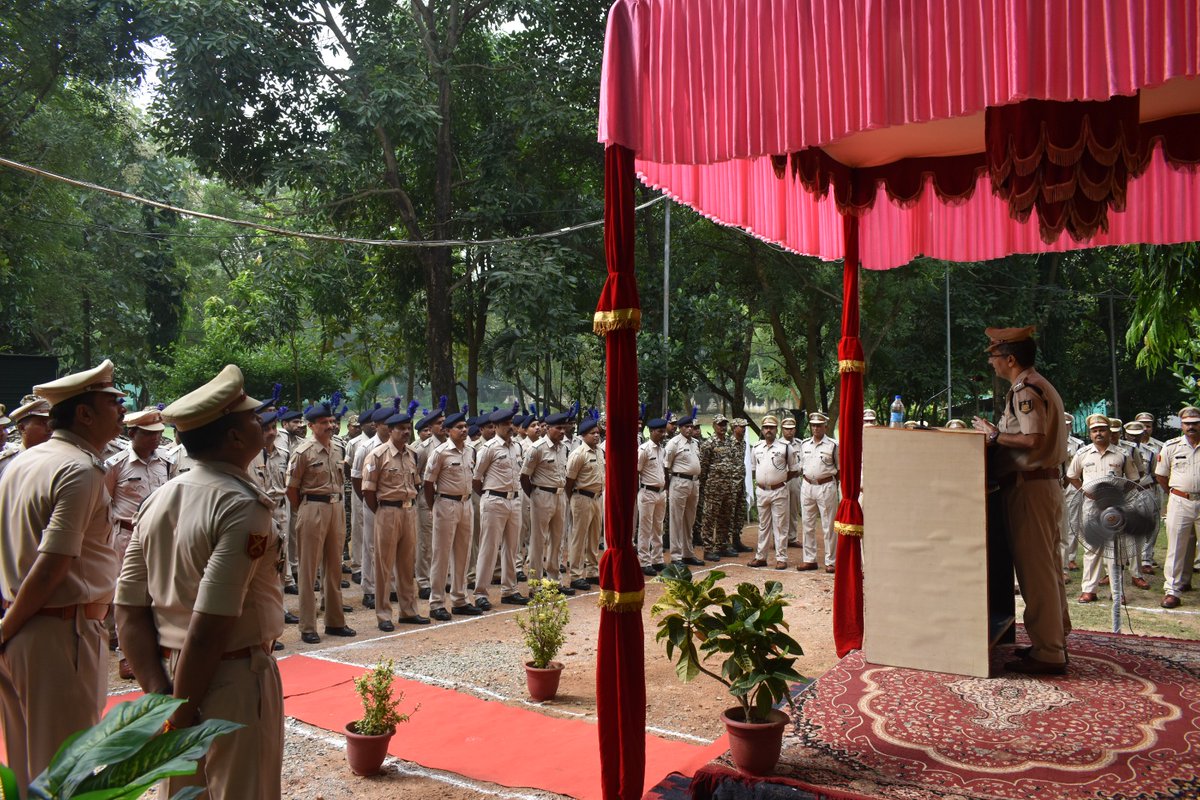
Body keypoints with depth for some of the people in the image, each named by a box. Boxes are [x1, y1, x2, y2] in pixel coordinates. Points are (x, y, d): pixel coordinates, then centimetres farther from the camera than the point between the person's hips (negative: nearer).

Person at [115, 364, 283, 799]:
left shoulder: (158, 500, 3)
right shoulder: (244, 507, -19)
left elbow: (129, 610, 0)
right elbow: (210, 625, -24)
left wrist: (159, 693, -3)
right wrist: (182, 711, -15)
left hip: (168, 674, 7)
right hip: (233, 681, -7)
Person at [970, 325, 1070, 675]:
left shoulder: (1025, 390, -14)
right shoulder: (1040, 386, 18)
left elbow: (1033, 439, -26)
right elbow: (1044, 436, 17)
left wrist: (994, 435, -14)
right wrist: (998, 433, 12)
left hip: (1029, 485, -11)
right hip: (1047, 480, 11)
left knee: (1035, 569, -6)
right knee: (1047, 566, 16)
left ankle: (1047, 654, -1)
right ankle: (1055, 641, 25)